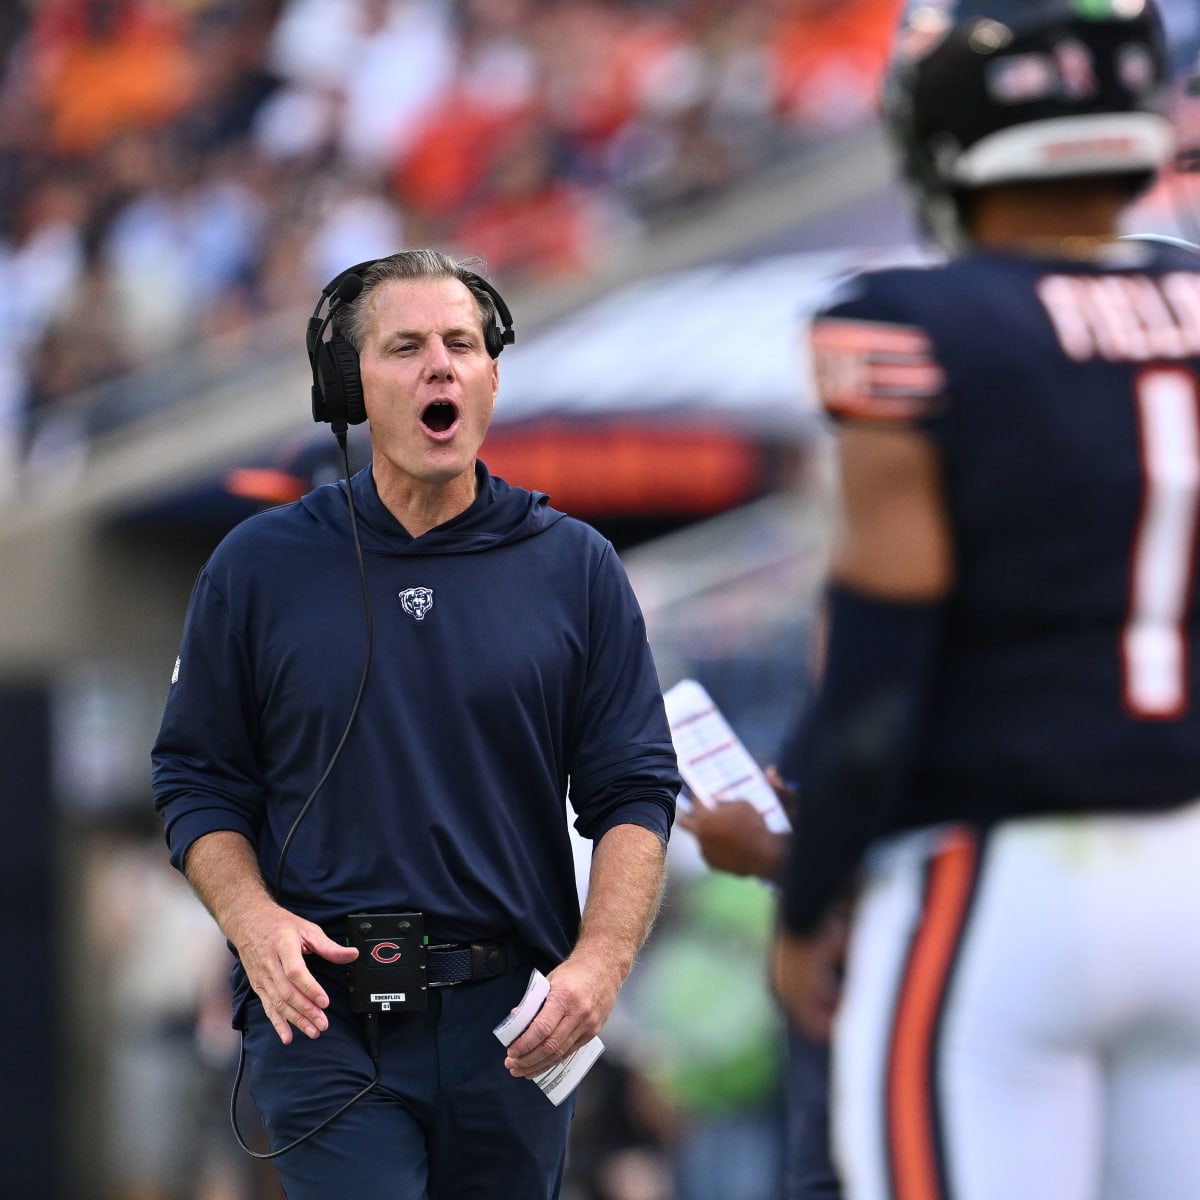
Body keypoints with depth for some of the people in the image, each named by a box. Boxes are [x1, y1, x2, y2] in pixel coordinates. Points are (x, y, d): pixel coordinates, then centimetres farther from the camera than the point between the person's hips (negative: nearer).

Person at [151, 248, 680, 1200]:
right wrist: (252, 922, -10)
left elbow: (635, 792, 5)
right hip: (322, 1011, -2)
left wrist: (599, 963, -11)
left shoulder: (575, 568, 6)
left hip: (511, 1022, 2)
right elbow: (197, 778, 9)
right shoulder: (260, 567, 5)